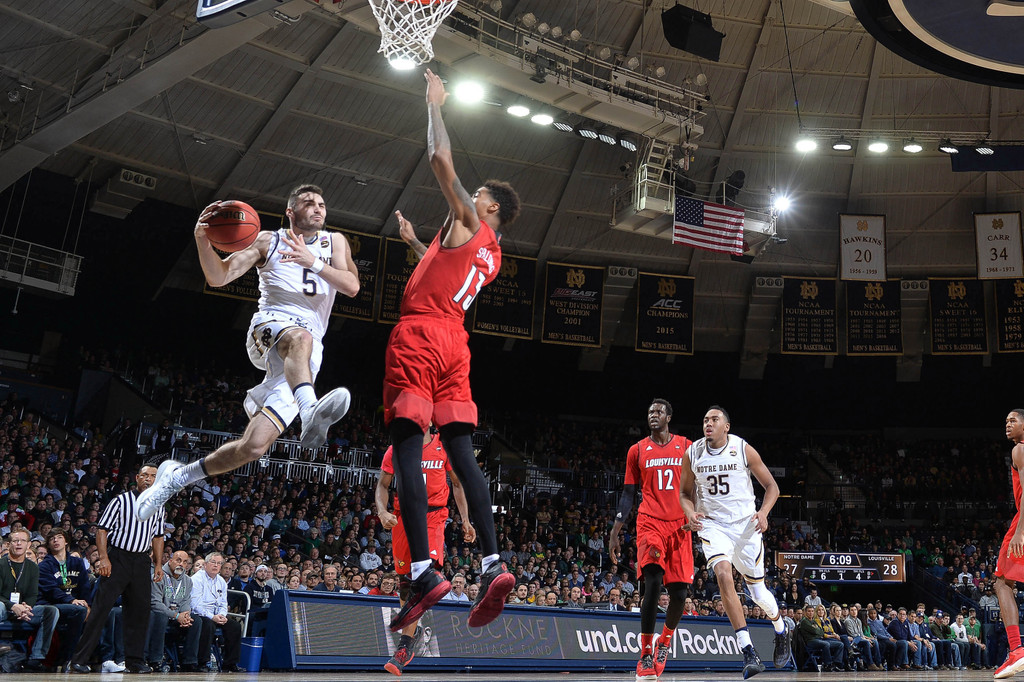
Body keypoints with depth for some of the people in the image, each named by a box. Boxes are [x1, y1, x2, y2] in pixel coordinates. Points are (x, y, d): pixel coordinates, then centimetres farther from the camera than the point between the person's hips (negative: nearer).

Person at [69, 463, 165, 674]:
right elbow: (102, 529, -5)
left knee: (140, 610, 4)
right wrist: (103, 558, -14)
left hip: (142, 561, 5)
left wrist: (158, 564, 11)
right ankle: (79, 659, -4)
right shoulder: (121, 500, -2)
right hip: (117, 558, -5)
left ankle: (134, 661, 12)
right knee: (101, 607, -8)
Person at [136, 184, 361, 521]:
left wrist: (313, 262, -14)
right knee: (300, 337, -42)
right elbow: (218, 277, 5)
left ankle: (178, 475, 11)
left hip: (306, 359, 2)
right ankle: (310, 414, -66)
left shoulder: (334, 241, 18)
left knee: (253, 447, -9)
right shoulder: (268, 240, 14)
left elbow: (352, 286, 1)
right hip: (270, 328, -1)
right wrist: (202, 240, -14)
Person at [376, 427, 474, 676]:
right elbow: (383, 485, 7)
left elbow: (457, 484, 11)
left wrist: (465, 520, 6)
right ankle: (414, 630, 36)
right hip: (404, 516, 3)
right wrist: (382, 512, -13)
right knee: (404, 580, 10)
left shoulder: (444, 446, 2)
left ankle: (405, 644, -19)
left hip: (433, 517, -2)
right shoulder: (396, 449, 3)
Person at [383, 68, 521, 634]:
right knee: (462, 453, 2)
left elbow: (441, 158, -5)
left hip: (420, 333, -8)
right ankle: (493, 564, -9)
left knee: (407, 448, -12)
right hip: (454, 341, 8)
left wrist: (435, 102, 10)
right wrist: (414, 241, 49)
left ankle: (423, 572, -21)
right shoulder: (490, 255, 26)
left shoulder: (467, 222, 3)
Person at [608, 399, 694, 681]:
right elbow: (628, 494, 10)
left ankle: (665, 641, 26)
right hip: (650, 522, -1)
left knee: (679, 591, -1)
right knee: (653, 583, -19)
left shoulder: (687, 447, 9)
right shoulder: (637, 451, 9)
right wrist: (615, 533, 4)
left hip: (679, 525, 1)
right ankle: (645, 655, -10)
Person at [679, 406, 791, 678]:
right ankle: (749, 652, -22)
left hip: (745, 524, -1)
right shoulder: (693, 453, -1)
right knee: (724, 576, -24)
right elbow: (685, 493, 11)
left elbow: (771, 486, 1)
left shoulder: (743, 449, -7)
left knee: (758, 591, 5)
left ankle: (782, 633, 39)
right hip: (713, 525, 1)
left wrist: (763, 512, -18)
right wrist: (691, 514, -10)